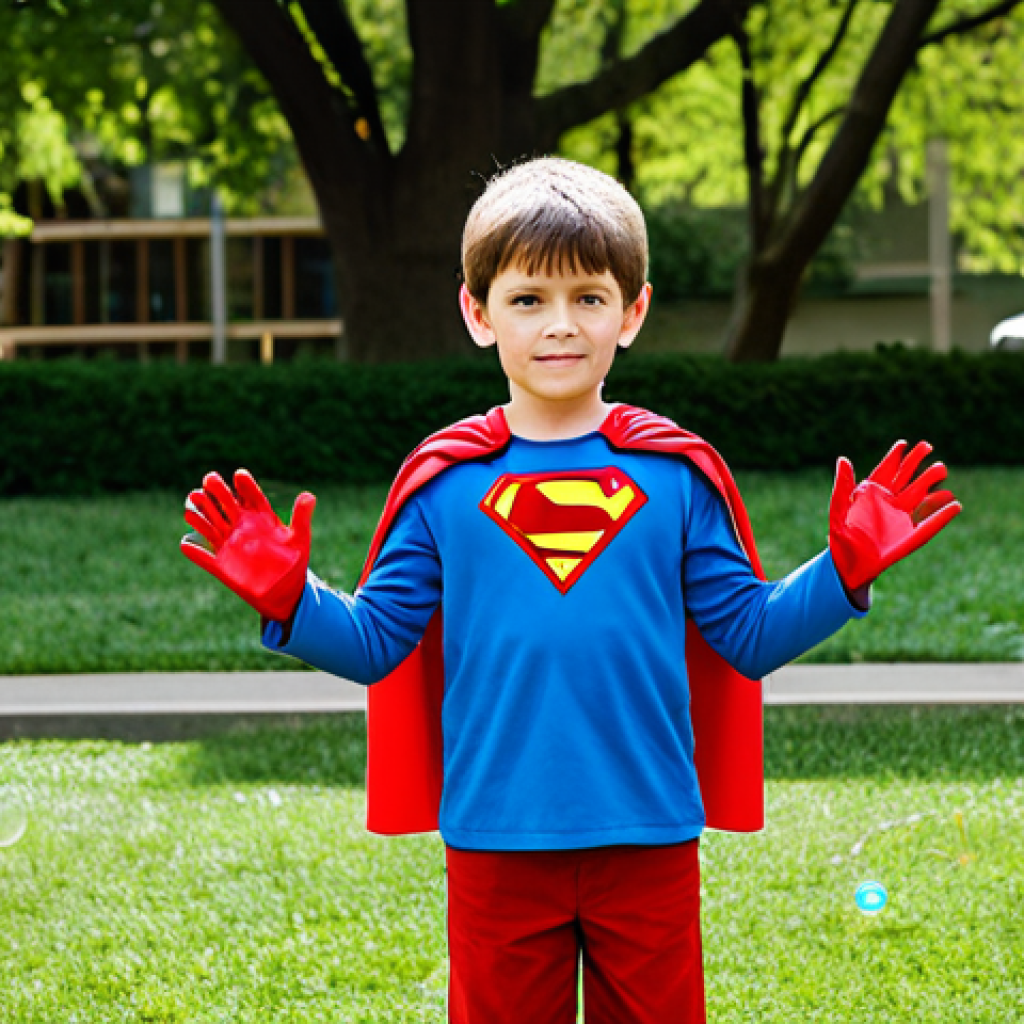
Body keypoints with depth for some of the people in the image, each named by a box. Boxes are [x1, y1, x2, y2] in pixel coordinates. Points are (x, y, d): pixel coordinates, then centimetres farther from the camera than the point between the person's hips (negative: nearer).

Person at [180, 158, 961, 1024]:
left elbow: (750, 636, 5)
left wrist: (845, 571, -7)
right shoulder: (445, 482, 1)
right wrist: (288, 598, -14)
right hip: (497, 846, 0)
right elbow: (375, 642, 2)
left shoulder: (676, 474, 2)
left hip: (648, 842, 1)